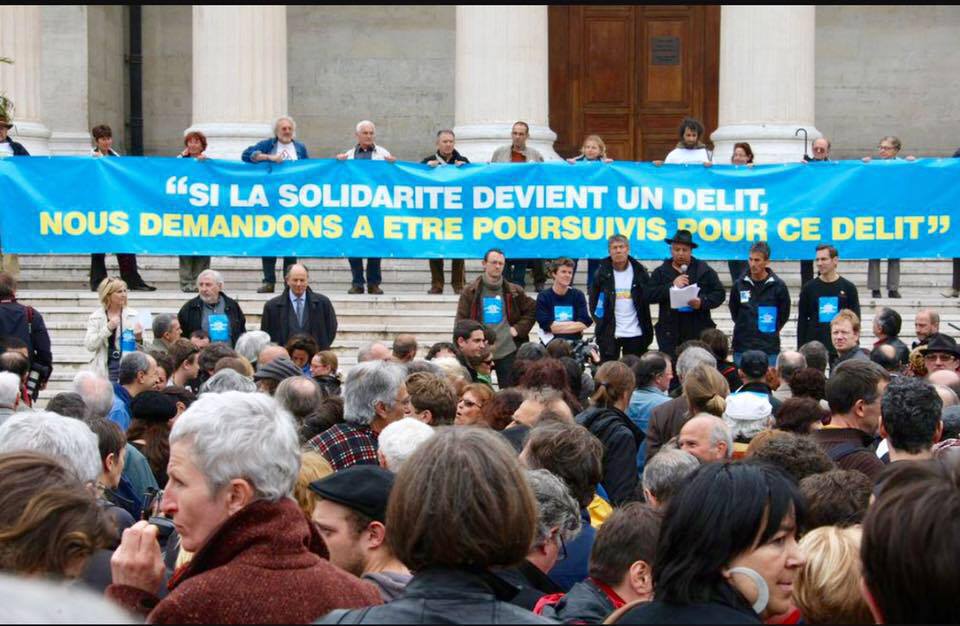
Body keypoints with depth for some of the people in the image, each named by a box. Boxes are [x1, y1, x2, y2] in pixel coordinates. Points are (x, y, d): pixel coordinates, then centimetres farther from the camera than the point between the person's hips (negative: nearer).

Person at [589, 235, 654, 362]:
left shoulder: (640, 271, 2)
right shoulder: (602, 272, 1)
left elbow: (650, 297, 4)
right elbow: (593, 299, 6)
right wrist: (599, 320, -3)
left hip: (635, 333, 0)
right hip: (609, 333, 0)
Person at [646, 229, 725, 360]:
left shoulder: (704, 270, 8)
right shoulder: (661, 272, 10)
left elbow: (719, 294, 5)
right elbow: (647, 295, -2)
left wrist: (703, 302, -14)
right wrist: (671, 285, -12)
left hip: (698, 333, -1)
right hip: (670, 333, 1)